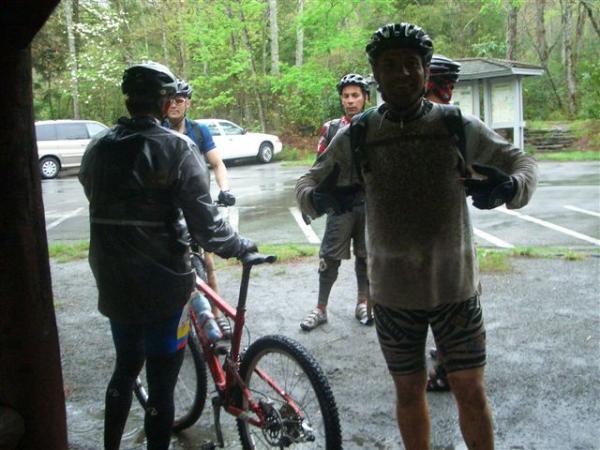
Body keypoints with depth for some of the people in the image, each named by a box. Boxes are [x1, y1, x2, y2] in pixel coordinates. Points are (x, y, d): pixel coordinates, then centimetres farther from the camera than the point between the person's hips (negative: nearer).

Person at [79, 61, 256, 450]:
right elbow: (205, 225, -18)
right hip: (164, 287, -5)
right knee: (161, 385, 7)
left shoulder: (98, 148, 1)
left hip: (114, 286, 6)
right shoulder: (177, 148, -14)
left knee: (125, 367, 25)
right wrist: (242, 247, -1)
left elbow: (100, 207, 9)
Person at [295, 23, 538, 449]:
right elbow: (307, 183, 2)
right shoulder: (355, 136, -4)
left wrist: (509, 187, -22)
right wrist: (319, 197, -24)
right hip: (393, 292, 1)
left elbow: (522, 162, 3)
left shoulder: (459, 127, -5)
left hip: (456, 287, 0)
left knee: (471, 391, 8)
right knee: (410, 391, 15)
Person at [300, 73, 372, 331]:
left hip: (371, 203, 0)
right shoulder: (331, 129, 4)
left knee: (366, 256, 11)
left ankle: (363, 303, 26)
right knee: (330, 257, 0)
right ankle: (320, 309, 10)